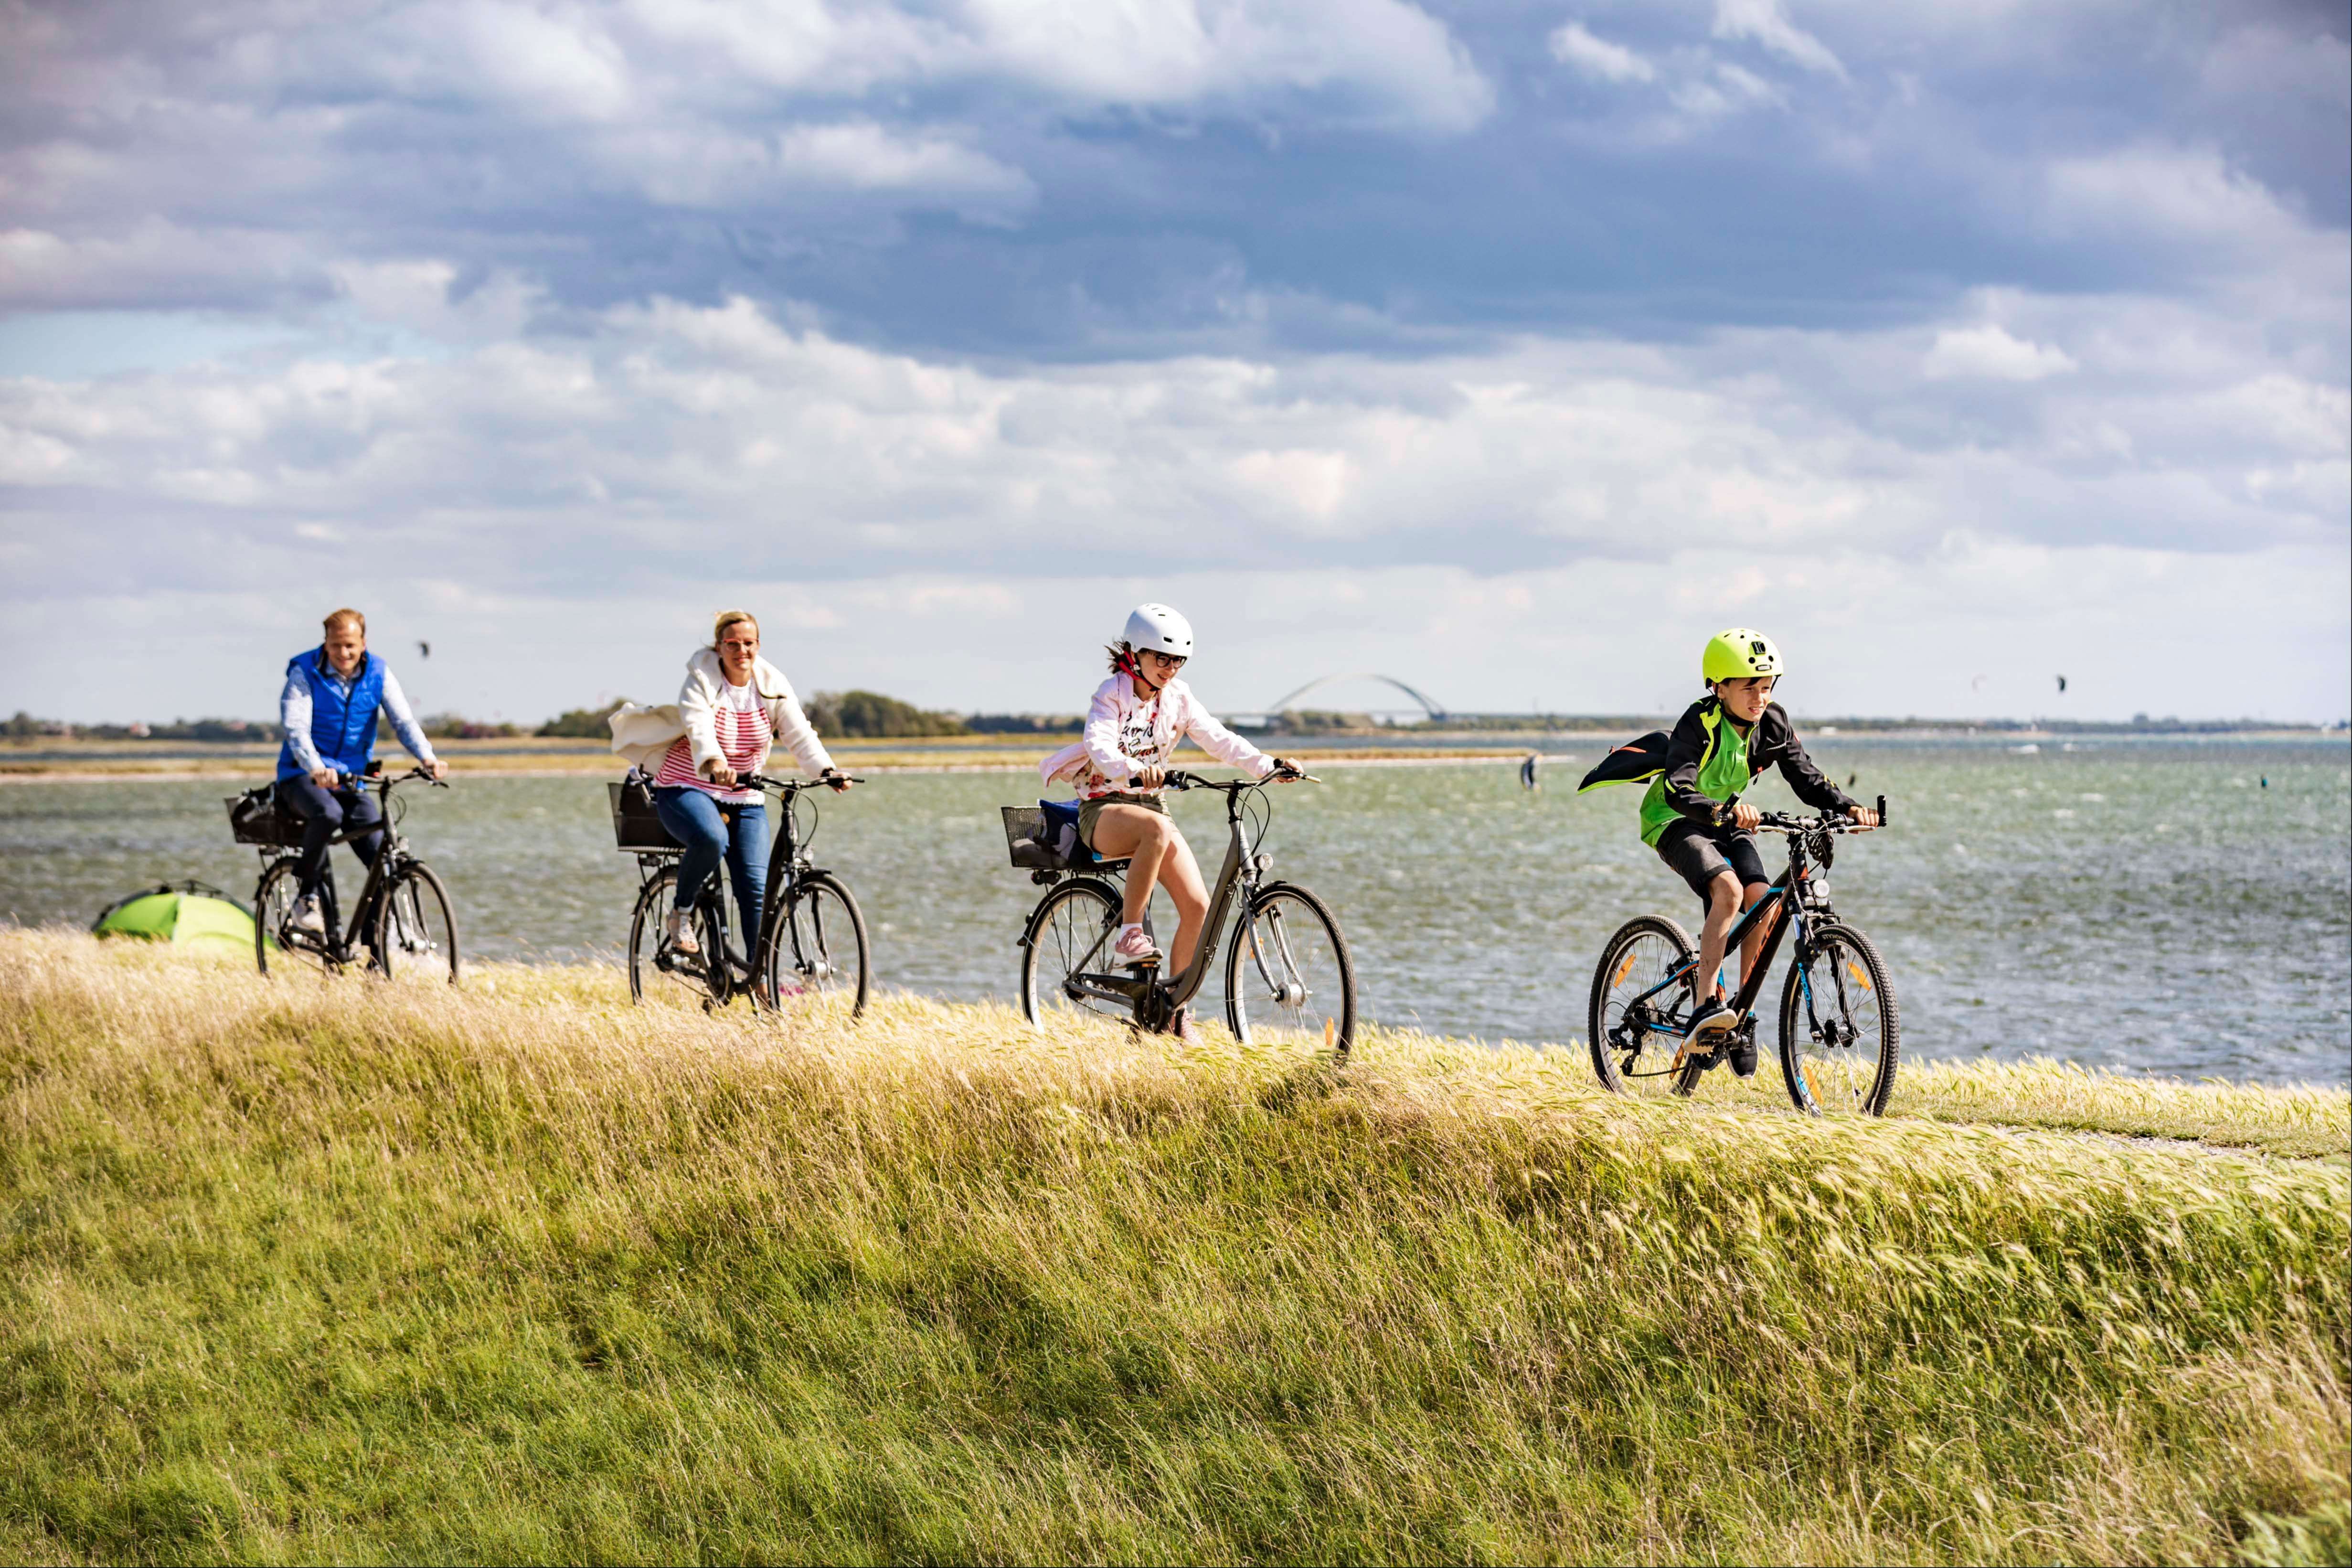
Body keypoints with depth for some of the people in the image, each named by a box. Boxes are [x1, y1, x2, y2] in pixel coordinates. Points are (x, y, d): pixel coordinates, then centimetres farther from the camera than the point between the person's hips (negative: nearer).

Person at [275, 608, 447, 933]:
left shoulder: (379, 673, 0)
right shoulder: (304, 674, -10)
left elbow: (403, 721, -9)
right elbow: (296, 728, -21)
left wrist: (427, 757, -30)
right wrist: (316, 768, -42)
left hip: (351, 780, 4)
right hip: (302, 776, -4)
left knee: (383, 858, -15)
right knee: (328, 814, -38)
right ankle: (307, 895, -18)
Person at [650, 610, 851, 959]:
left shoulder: (773, 686, 0)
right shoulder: (700, 684, -12)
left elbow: (799, 734, -11)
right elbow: (699, 729, -31)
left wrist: (827, 771, -30)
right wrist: (713, 764, -52)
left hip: (745, 799, 4)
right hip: (688, 790, -4)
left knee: (756, 886, -10)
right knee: (712, 839, -36)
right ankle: (681, 914, -10)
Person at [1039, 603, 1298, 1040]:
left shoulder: (1178, 697, 4)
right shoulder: (1112, 695, -11)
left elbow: (1218, 740, -2)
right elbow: (1099, 745, -29)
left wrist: (1267, 766, -18)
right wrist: (1133, 770, -50)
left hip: (1151, 804, 6)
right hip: (1103, 811, -6)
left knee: (1198, 906, -12)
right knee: (1159, 829, -42)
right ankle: (1129, 933, -32)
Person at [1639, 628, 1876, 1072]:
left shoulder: (1773, 724, -9)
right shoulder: (1699, 723, -25)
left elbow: (1806, 779, -8)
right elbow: (1679, 789, -37)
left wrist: (1848, 807, -27)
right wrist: (1725, 810, -55)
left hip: (1729, 821, 6)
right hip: (1676, 820, -5)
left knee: (1761, 901, -18)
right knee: (1728, 890, -31)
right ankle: (1705, 1006, -30)